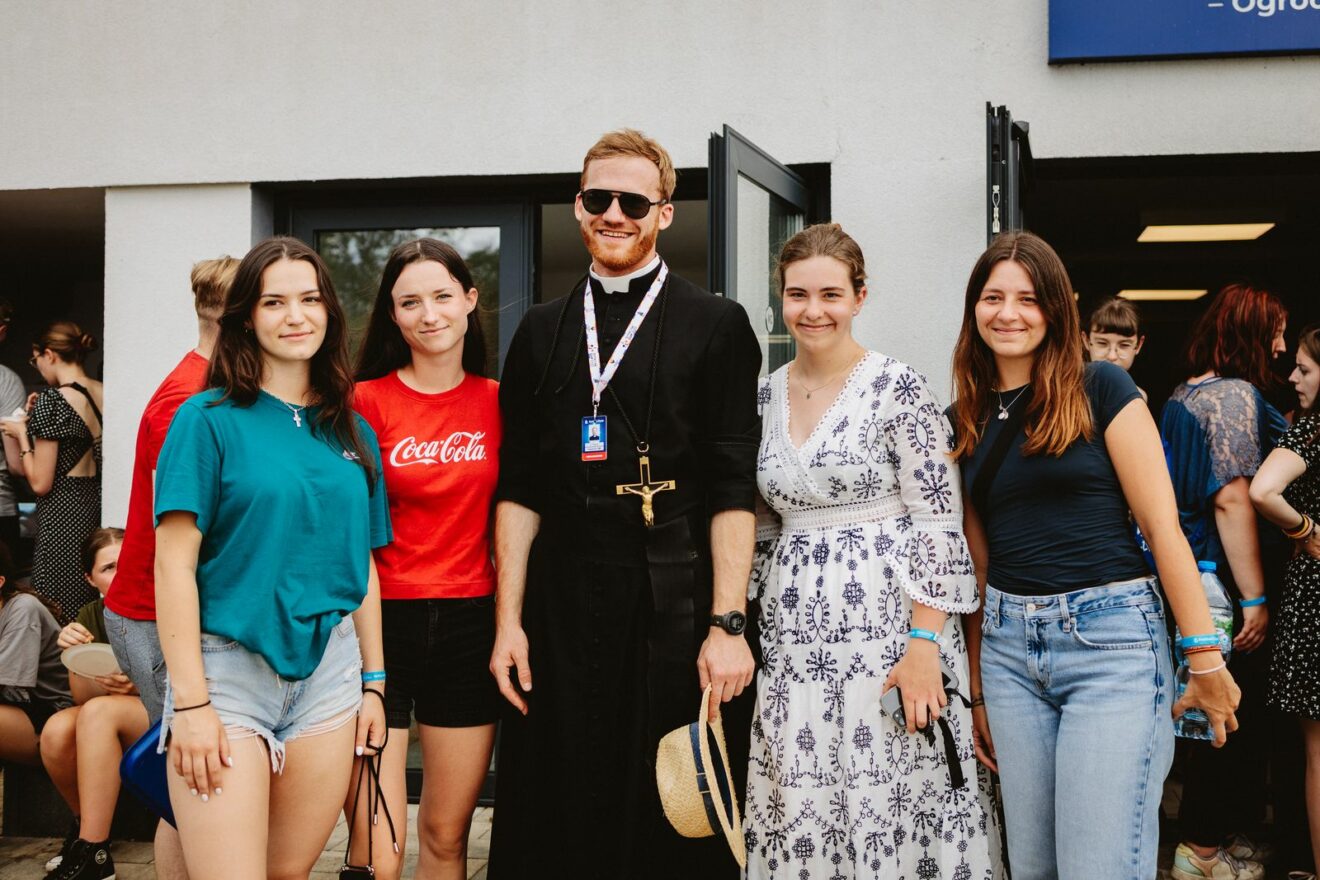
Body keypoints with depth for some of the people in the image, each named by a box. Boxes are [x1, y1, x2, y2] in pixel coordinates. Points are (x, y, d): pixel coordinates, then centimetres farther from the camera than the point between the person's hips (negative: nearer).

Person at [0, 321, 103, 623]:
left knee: (57, 622, -1)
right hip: (97, 506, 7)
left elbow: (40, 483, -13)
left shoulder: (51, 400, -13)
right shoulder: (103, 394, 5)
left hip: (61, 513, -7)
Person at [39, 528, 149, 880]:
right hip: (109, 730, 5)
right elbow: (83, 698, -1)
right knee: (57, 731, -26)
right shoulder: (90, 617, 3)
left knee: (99, 711, -32)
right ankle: (86, 826, 0)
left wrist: (140, 685, -28)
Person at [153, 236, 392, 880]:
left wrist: (374, 681, 11)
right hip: (227, 666, -4)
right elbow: (174, 565, -8)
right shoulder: (209, 419, -3)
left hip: (328, 672, 4)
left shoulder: (353, 434, 11)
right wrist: (190, 701, -13)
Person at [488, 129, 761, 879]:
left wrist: (727, 625, -11)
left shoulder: (715, 325, 2)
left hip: (676, 608, -3)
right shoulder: (543, 332, 13)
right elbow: (519, 490, 11)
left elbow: (733, 491, -4)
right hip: (563, 612, 3)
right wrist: (509, 621, 4)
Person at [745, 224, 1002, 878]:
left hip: (887, 626, -4)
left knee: (890, 803, -2)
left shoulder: (898, 387, -7)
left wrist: (924, 645, -16)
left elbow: (939, 522, -10)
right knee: (800, 815, 7)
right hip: (793, 641, 5)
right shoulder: (763, 397, 9)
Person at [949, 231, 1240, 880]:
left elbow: (1162, 525, -6)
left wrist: (1205, 659, -10)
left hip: (1111, 636, -5)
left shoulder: (1099, 389, -3)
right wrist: (976, 687, 15)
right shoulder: (966, 419, 10)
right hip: (1008, 642, 5)